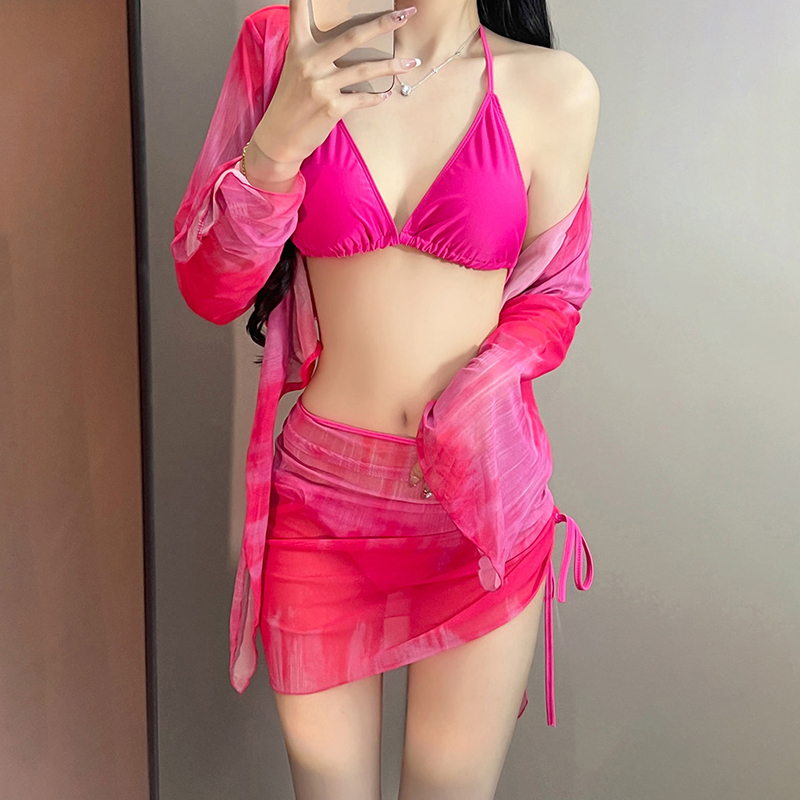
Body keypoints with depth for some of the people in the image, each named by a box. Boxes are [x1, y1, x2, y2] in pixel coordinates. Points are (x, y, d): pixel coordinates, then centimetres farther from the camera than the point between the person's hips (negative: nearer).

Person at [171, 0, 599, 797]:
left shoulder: (553, 89, -5)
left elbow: (554, 292, 6)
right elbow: (207, 289, -3)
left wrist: (469, 401, -12)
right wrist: (276, 145, -21)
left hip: (480, 500, 0)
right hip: (319, 498, 1)